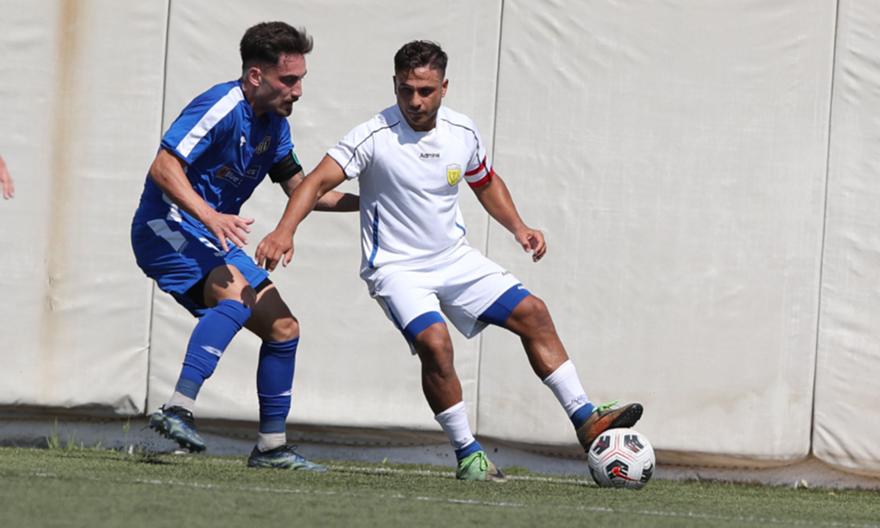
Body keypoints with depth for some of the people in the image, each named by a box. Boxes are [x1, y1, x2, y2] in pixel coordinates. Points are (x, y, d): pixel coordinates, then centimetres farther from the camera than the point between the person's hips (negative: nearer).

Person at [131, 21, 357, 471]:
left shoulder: (274, 124, 10)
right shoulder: (221, 108, -19)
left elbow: (299, 188, 22)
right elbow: (164, 167, -26)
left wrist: (366, 201, 12)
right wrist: (209, 215, -38)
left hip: (213, 237, 9)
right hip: (166, 227, -9)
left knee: (283, 327, 7)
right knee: (237, 293, -34)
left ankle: (271, 447, 16)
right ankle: (177, 410, -41)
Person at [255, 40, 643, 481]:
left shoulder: (463, 133, -1)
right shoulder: (376, 136, -17)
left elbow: (486, 183, 19)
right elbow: (318, 182, -24)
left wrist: (518, 227, 5)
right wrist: (284, 232, -39)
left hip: (455, 259, 6)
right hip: (397, 269, -6)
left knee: (532, 314, -1)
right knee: (434, 342, -28)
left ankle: (585, 420, 9)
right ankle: (467, 455, -13)